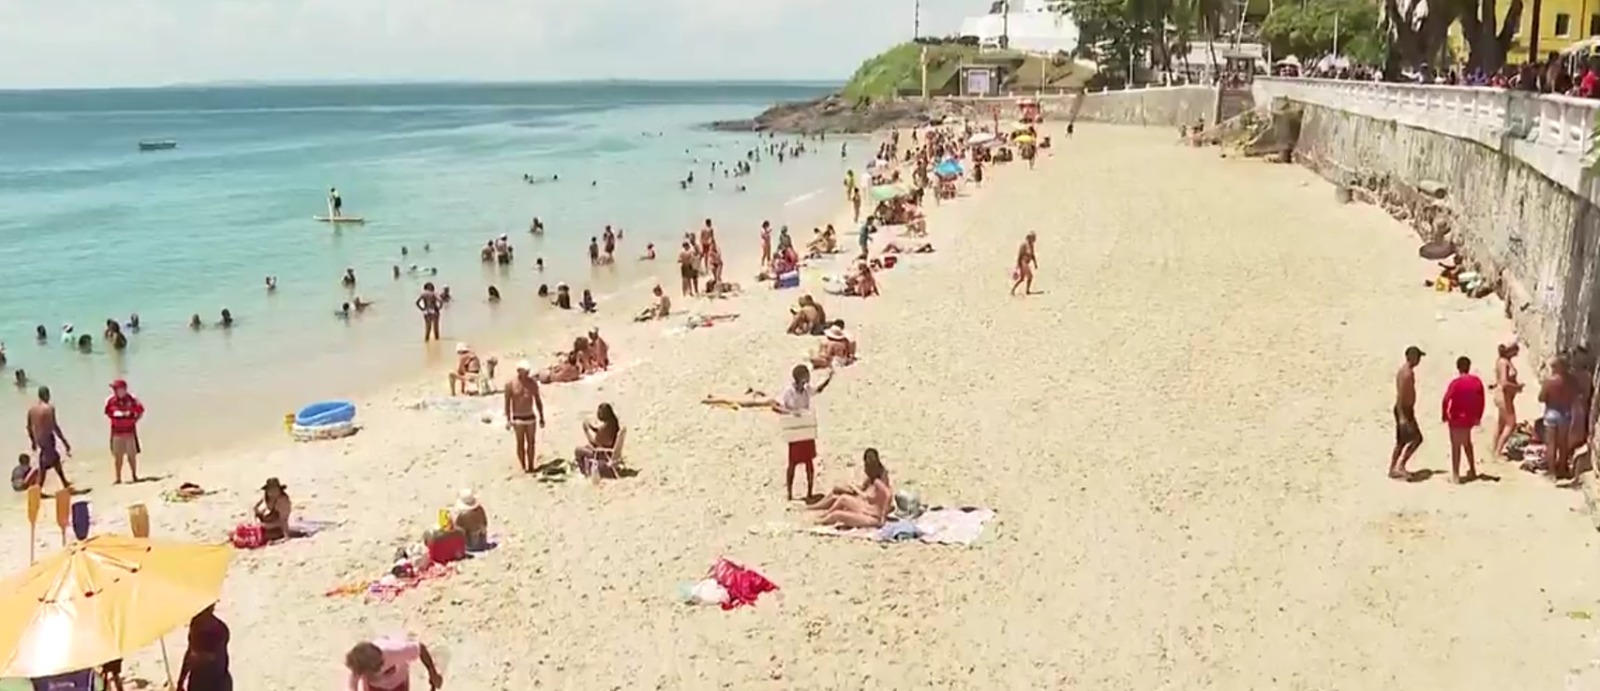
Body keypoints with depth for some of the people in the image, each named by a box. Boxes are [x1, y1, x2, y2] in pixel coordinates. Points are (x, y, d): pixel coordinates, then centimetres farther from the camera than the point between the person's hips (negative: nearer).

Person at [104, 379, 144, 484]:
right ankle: (118, 478, 9)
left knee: (132, 455, 4)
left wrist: (134, 421, -3)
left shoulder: (132, 400, -6)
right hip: (117, 432, 2)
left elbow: (140, 412, 5)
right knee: (117, 456, 3)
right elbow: (108, 413, 15)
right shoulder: (111, 400, -1)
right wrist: (115, 421, 7)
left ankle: (134, 476, 16)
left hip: (130, 432, -2)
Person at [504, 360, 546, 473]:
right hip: (518, 418, -3)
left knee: (531, 442, 5)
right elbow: (507, 402, -6)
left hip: (531, 417, 3)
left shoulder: (533, 382, 0)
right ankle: (523, 467, 5)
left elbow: (538, 400, 8)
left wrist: (541, 417, 8)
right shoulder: (510, 384, -9)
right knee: (521, 443, 0)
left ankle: (531, 467, 13)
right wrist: (508, 420, -11)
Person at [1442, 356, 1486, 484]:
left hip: (1456, 419, -5)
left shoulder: (1456, 382, -17)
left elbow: (1446, 400, -20)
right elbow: (1481, 401, 3)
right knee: (1467, 443, 24)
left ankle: (1455, 476, 5)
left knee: (1456, 446, 2)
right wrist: (1478, 416, 15)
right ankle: (1472, 471, 32)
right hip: (1470, 418, 5)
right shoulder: (1477, 381, -2)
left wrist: (1444, 415, -5)